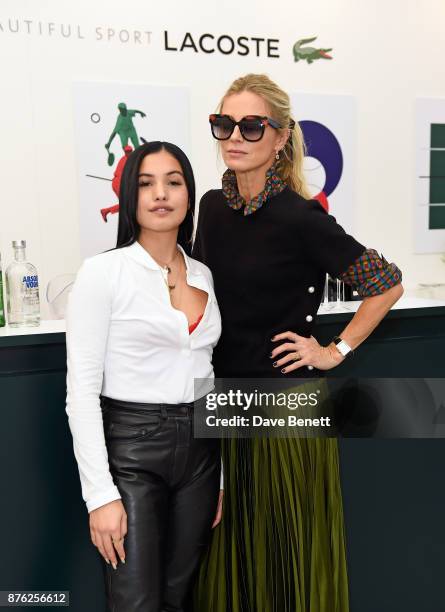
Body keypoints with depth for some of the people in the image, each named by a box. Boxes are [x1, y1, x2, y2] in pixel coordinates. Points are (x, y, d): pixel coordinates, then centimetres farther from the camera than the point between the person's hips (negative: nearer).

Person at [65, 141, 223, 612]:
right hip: (131, 449, -5)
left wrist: (223, 475, 13)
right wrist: (100, 494, -15)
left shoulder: (203, 275, 7)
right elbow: (81, 391, -12)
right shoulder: (103, 272, -10)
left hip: (200, 447, 6)